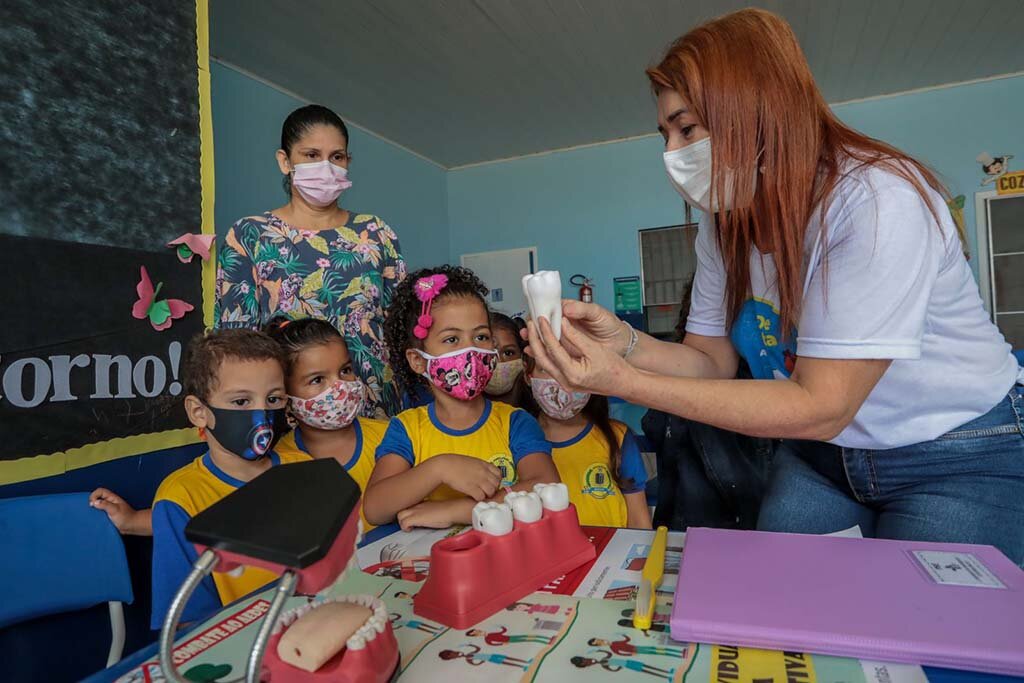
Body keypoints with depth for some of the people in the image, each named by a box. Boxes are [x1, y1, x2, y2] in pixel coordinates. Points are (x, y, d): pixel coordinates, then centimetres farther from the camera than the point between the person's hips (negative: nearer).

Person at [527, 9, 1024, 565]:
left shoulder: (877, 201, -29)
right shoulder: (726, 223, -7)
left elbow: (820, 406, -32)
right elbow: (712, 360, -4)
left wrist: (623, 382, -37)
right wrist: (625, 343, -26)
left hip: (961, 460, -5)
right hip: (820, 454, 5)